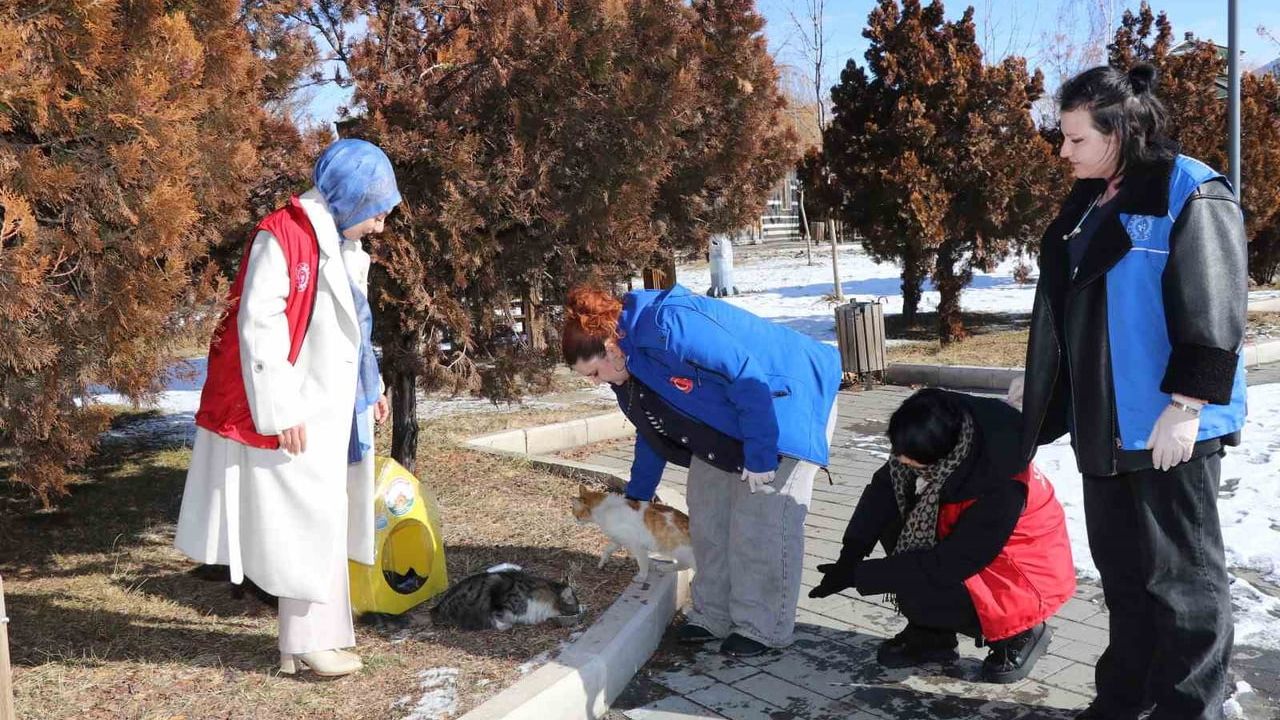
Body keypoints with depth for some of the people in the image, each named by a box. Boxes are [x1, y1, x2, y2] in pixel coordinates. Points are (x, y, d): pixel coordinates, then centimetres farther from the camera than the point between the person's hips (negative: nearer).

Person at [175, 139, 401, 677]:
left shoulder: (342, 246, 13)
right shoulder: (282, 237, -15)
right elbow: (259, 325, -20)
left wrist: (371, 388, 19)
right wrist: (281, 411, -21)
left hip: (332, 410, 9)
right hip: (295, 414, -9)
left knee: (324, 522, 13)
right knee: (306, 524, -3)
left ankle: (319, 633, 24)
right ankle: (308, 643, 9)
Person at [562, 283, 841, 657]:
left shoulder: (668, 328, -32)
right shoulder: (630, 364, 0)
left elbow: (749, 376, -32)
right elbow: (653, 433, 16)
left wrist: (759, 456, -27)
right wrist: (635, 498, 24)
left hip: (787, 405, -9)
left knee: (761, 522, -10)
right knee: (709, 514, 9)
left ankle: (764, 627, 3)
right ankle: (713, 615, 20)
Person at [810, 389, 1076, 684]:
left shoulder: (1001, 488, -36)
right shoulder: (942, 442, -19)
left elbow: (946, 566, -30)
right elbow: (883, 487, -9)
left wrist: (857, 574, -26)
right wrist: (849, 556, -20)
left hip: (1026, 573, -7)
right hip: (970, 543, 7)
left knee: (919, 594, -25)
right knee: (890, 518, -10)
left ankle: (1019, 633, 1)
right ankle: (930, 633, 4)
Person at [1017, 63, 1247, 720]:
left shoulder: (1191, 193, -11)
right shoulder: (1088, 203, 14)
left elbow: (1212, 311, -17)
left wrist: (1187, 403, -20)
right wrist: (1041, 383, 23)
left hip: (1167, 425, -8)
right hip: (1103, 421, 8)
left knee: (1179, 572, 3)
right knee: (1121, 567, 16)